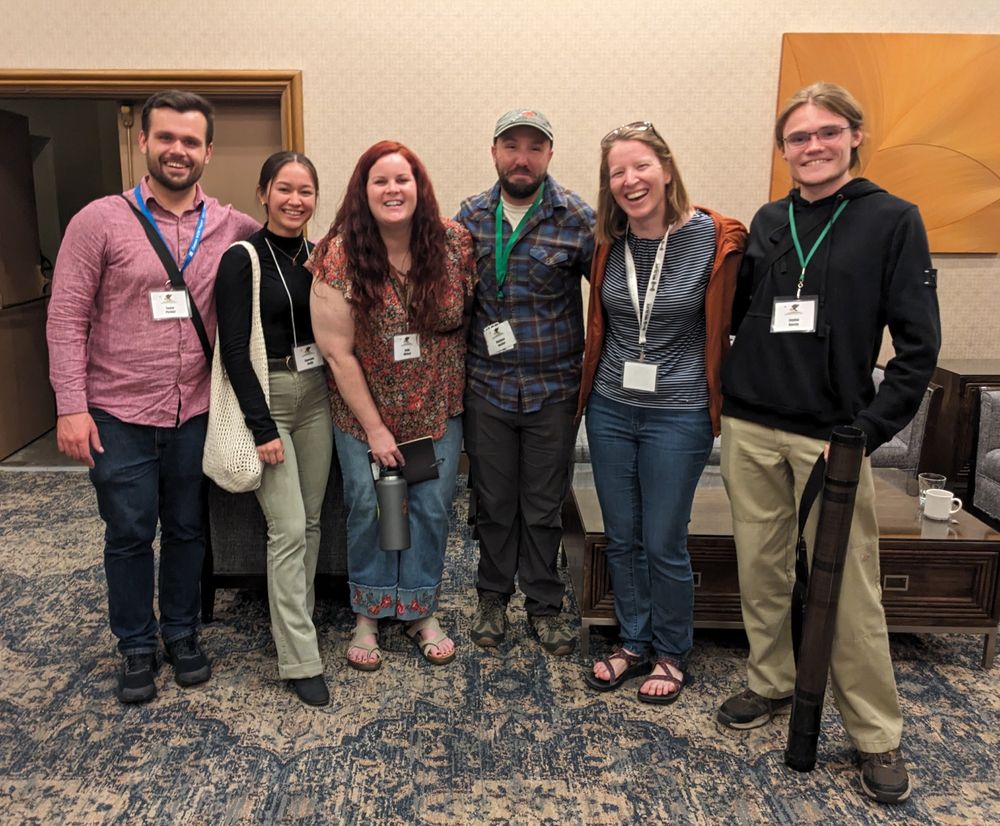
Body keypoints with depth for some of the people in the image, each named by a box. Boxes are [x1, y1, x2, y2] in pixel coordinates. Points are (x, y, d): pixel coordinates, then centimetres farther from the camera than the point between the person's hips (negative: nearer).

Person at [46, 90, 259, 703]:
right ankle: (137, 645, 30)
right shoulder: (100, 220, -6)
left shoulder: (233, 227, 0)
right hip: (119, 416, -2)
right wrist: (71, 405, -11)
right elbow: (68, 317, -6)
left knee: (188, 530, 16)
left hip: (196, 414, 2)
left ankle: (182, 632, 36)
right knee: (129, 535, 11)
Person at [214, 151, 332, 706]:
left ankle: (294, 619, 28)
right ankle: (300, 660, 2)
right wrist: (262, 426, -16)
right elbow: (234, 349, -12)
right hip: (266, 396, -6)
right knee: (288, 529, -7)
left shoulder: (317, 256, 9)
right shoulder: (242, 259, -9)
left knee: (310, 520, 10)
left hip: (316, 394, 6)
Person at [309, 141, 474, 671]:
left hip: (438, 410, 2)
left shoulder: (455, 242, -10)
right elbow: (338, 352, -14)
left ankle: (421, 611, 29)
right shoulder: (340, 256, -16)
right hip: (365, 413, -2)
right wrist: (374, 428, -12)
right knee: (369, 509, 7)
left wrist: (462, 390, 1)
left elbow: (473, 313, 4)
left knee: (433, 508, 8)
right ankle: (367, 616, 28)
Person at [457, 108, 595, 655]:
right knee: (493, 502, 13)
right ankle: (493, 596, 34)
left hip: (553, 390, -2)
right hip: (487, 388, 2)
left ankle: (544, 604, 30)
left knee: (544, 506, 11)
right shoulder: (471, 216, 3)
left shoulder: (578, 219, -6)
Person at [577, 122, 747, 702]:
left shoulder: (715, 239, -11)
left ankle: (672, 655, 27)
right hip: (611, 409, 4)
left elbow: (731, 323, -3)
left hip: (678, 414, -4)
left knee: (664, 545, 5)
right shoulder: (607, 243, 1)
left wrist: (723, 395, -3)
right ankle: (635, 643, 33)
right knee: (621, 539, 14)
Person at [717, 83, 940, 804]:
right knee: (761, 567, 12)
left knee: (848, 587, 1)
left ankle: (877, 735, 17)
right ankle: (772, 684, 32)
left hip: (832, 437, -4)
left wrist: (868, 429, -12)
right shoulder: (768, 222, 11)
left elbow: (919, 343, -5)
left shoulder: (892, 220, -1)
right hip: (750, 428, 4)